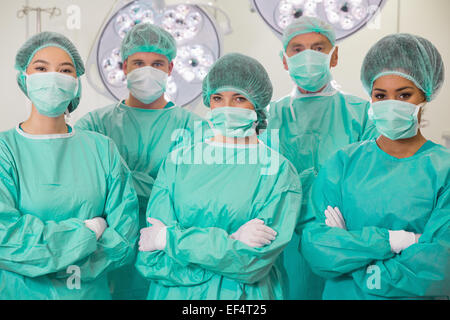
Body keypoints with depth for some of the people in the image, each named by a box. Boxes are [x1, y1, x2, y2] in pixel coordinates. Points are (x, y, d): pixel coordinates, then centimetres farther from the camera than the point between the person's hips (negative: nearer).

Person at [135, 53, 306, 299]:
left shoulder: (278, 171, -7)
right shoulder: (177, 162, -2)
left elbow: (256, 261, -16)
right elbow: (151, 260, -8)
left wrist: (171, 239, -14)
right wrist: (229, 244, -19)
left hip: (244, 295, -1)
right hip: (175, 293, 2)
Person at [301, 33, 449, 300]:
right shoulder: (344, 162, -5)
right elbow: (314, 246, -13)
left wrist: (345, 243, -15)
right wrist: (392, 240, -22)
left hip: (414, 297, -1)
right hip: (341, 294, 2)